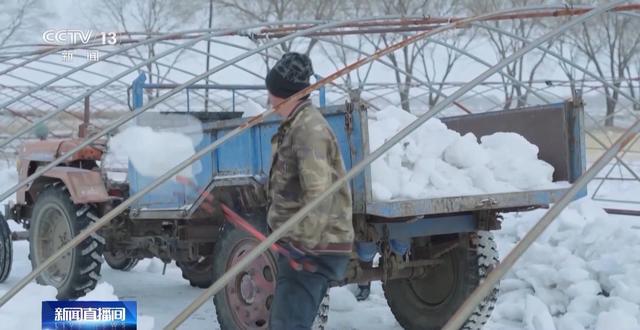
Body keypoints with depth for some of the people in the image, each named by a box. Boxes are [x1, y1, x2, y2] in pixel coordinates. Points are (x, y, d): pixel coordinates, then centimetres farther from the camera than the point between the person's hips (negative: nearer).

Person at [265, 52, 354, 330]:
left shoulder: (309, 129, -17)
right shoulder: (295, 126, 16)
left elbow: (320, 195, -25)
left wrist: (302, 243, -25)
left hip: (313, 249, -11)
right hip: (303, 244, 11)